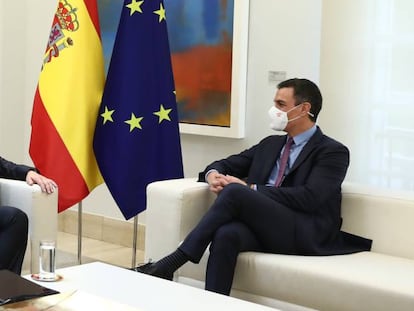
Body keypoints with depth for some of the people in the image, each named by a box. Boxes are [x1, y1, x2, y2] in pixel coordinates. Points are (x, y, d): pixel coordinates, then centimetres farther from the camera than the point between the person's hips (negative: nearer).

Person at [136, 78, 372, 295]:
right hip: (265, 227, 6)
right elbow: (227, 164, 25)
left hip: (304, 234, -5)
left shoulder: (333, 152, 1)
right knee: (226, 233, -32)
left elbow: (309, 198, -14)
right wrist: (213, 174, -2)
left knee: (235, 191, -28)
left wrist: (251, 189, -13)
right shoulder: (271, 144, 23)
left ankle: (172, 263, -26)